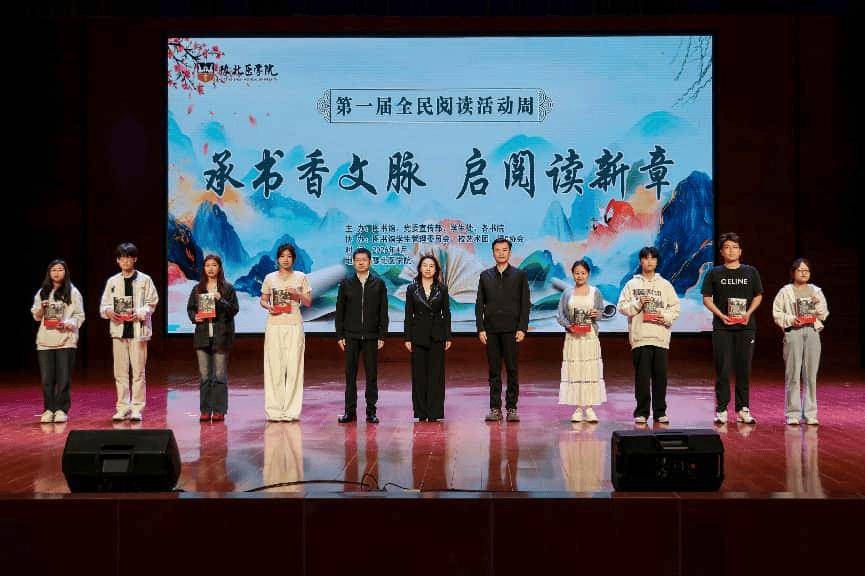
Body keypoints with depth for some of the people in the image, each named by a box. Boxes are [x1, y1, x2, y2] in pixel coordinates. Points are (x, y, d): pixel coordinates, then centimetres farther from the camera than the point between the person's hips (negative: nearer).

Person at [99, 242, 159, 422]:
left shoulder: (144, 280, 5)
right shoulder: (112, 281, 14)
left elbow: (151, 303, 1)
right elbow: (103, 306, 12)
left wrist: (140, 314, -16)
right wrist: (109, 312, -10)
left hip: (138, 329, -3)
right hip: (119, 329, 3)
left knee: (138, 371, -3)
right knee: (120, 371, 3)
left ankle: (137, 408, 2)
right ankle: (122, 408, 9)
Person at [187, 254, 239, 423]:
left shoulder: (227, 288, 2)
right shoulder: (197, 289, 11)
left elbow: (234, 309, -2)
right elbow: (190, 308, 16)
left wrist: (220, 300, -15)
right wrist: (194, 317, -3)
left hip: (221, 335, -3)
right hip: (203, 335, 3)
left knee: (220, 375, -1)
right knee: (204, 375, 4)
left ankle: (219, 410, 4)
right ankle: (205, 410, 8)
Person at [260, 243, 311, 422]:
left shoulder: (301, 277, 8)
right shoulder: (270, 278, 10)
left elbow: (309, 302, 9)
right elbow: (263, 300, 16)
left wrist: (297, 294, -10)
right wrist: (268, 306, -5)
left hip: (294, 326, -1)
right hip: (274, 325, 1)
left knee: (293, 367, -5)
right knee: (274, 368, -2)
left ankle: (292, 411, -1)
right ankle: (274, 411, 2)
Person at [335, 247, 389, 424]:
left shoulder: (379, 284, 4)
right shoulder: (346, 283, 6)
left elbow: (383, 312, 4)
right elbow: (340, 311, 6)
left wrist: (382, 336, -2)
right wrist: (340, 335, 0)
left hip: (371, 336, 0)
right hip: (351, 336, 0)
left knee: (372, 374, 2)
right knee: (350, 374, 2)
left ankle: (371, 412, 8)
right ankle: (350, 411, 8)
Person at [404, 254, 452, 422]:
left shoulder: (442, 289, 5)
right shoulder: (412, 289, 4)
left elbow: (446, 314, 5)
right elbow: (408, 315, 3)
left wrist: (448, 337, -1)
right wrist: (407, 338, -2)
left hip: (436, 335, 0)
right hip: (418, 335, 0)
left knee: (436, 373, -1)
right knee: (419, 374, 2)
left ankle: (434, 412, 2)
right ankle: (421, 412, 8)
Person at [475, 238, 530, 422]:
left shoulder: (520, 275, 5)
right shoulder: (485, 276, 11)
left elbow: (525, 304, 2)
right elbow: (479, 304, 9)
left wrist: (522, 328, -7)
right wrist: (480, 329, 0)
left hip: (511, 329, -2)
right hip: (491, 330, 2)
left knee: (512, 370, -1)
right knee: (494, 370, 3)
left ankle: (511, 408, 4)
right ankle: (495, 409, 6)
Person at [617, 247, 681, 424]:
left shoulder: (665, 285, 12)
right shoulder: (632, 284, 9)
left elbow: (676, 307, 9)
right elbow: (622, 307, 4)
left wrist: (665, 316, -7)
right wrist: (638, 303, -10)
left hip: (660, 336, 1)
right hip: (640, 336, -1)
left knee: (660, 375, 1)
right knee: (642, 376, -2)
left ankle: (660, 411, 10)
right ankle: (641, 412, 5)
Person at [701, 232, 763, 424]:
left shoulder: (751, 272, 8)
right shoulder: (714, 273, 4)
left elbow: (758, 296, 12)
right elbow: (706, 299, 4)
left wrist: (748, 314, -5)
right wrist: (721, 315, -9)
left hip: (745, 326, 1)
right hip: (722, 327, -1)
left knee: (744, 369, 3)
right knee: (722, 369, -2)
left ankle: (742, 409, 11)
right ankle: (721, 410, 3)